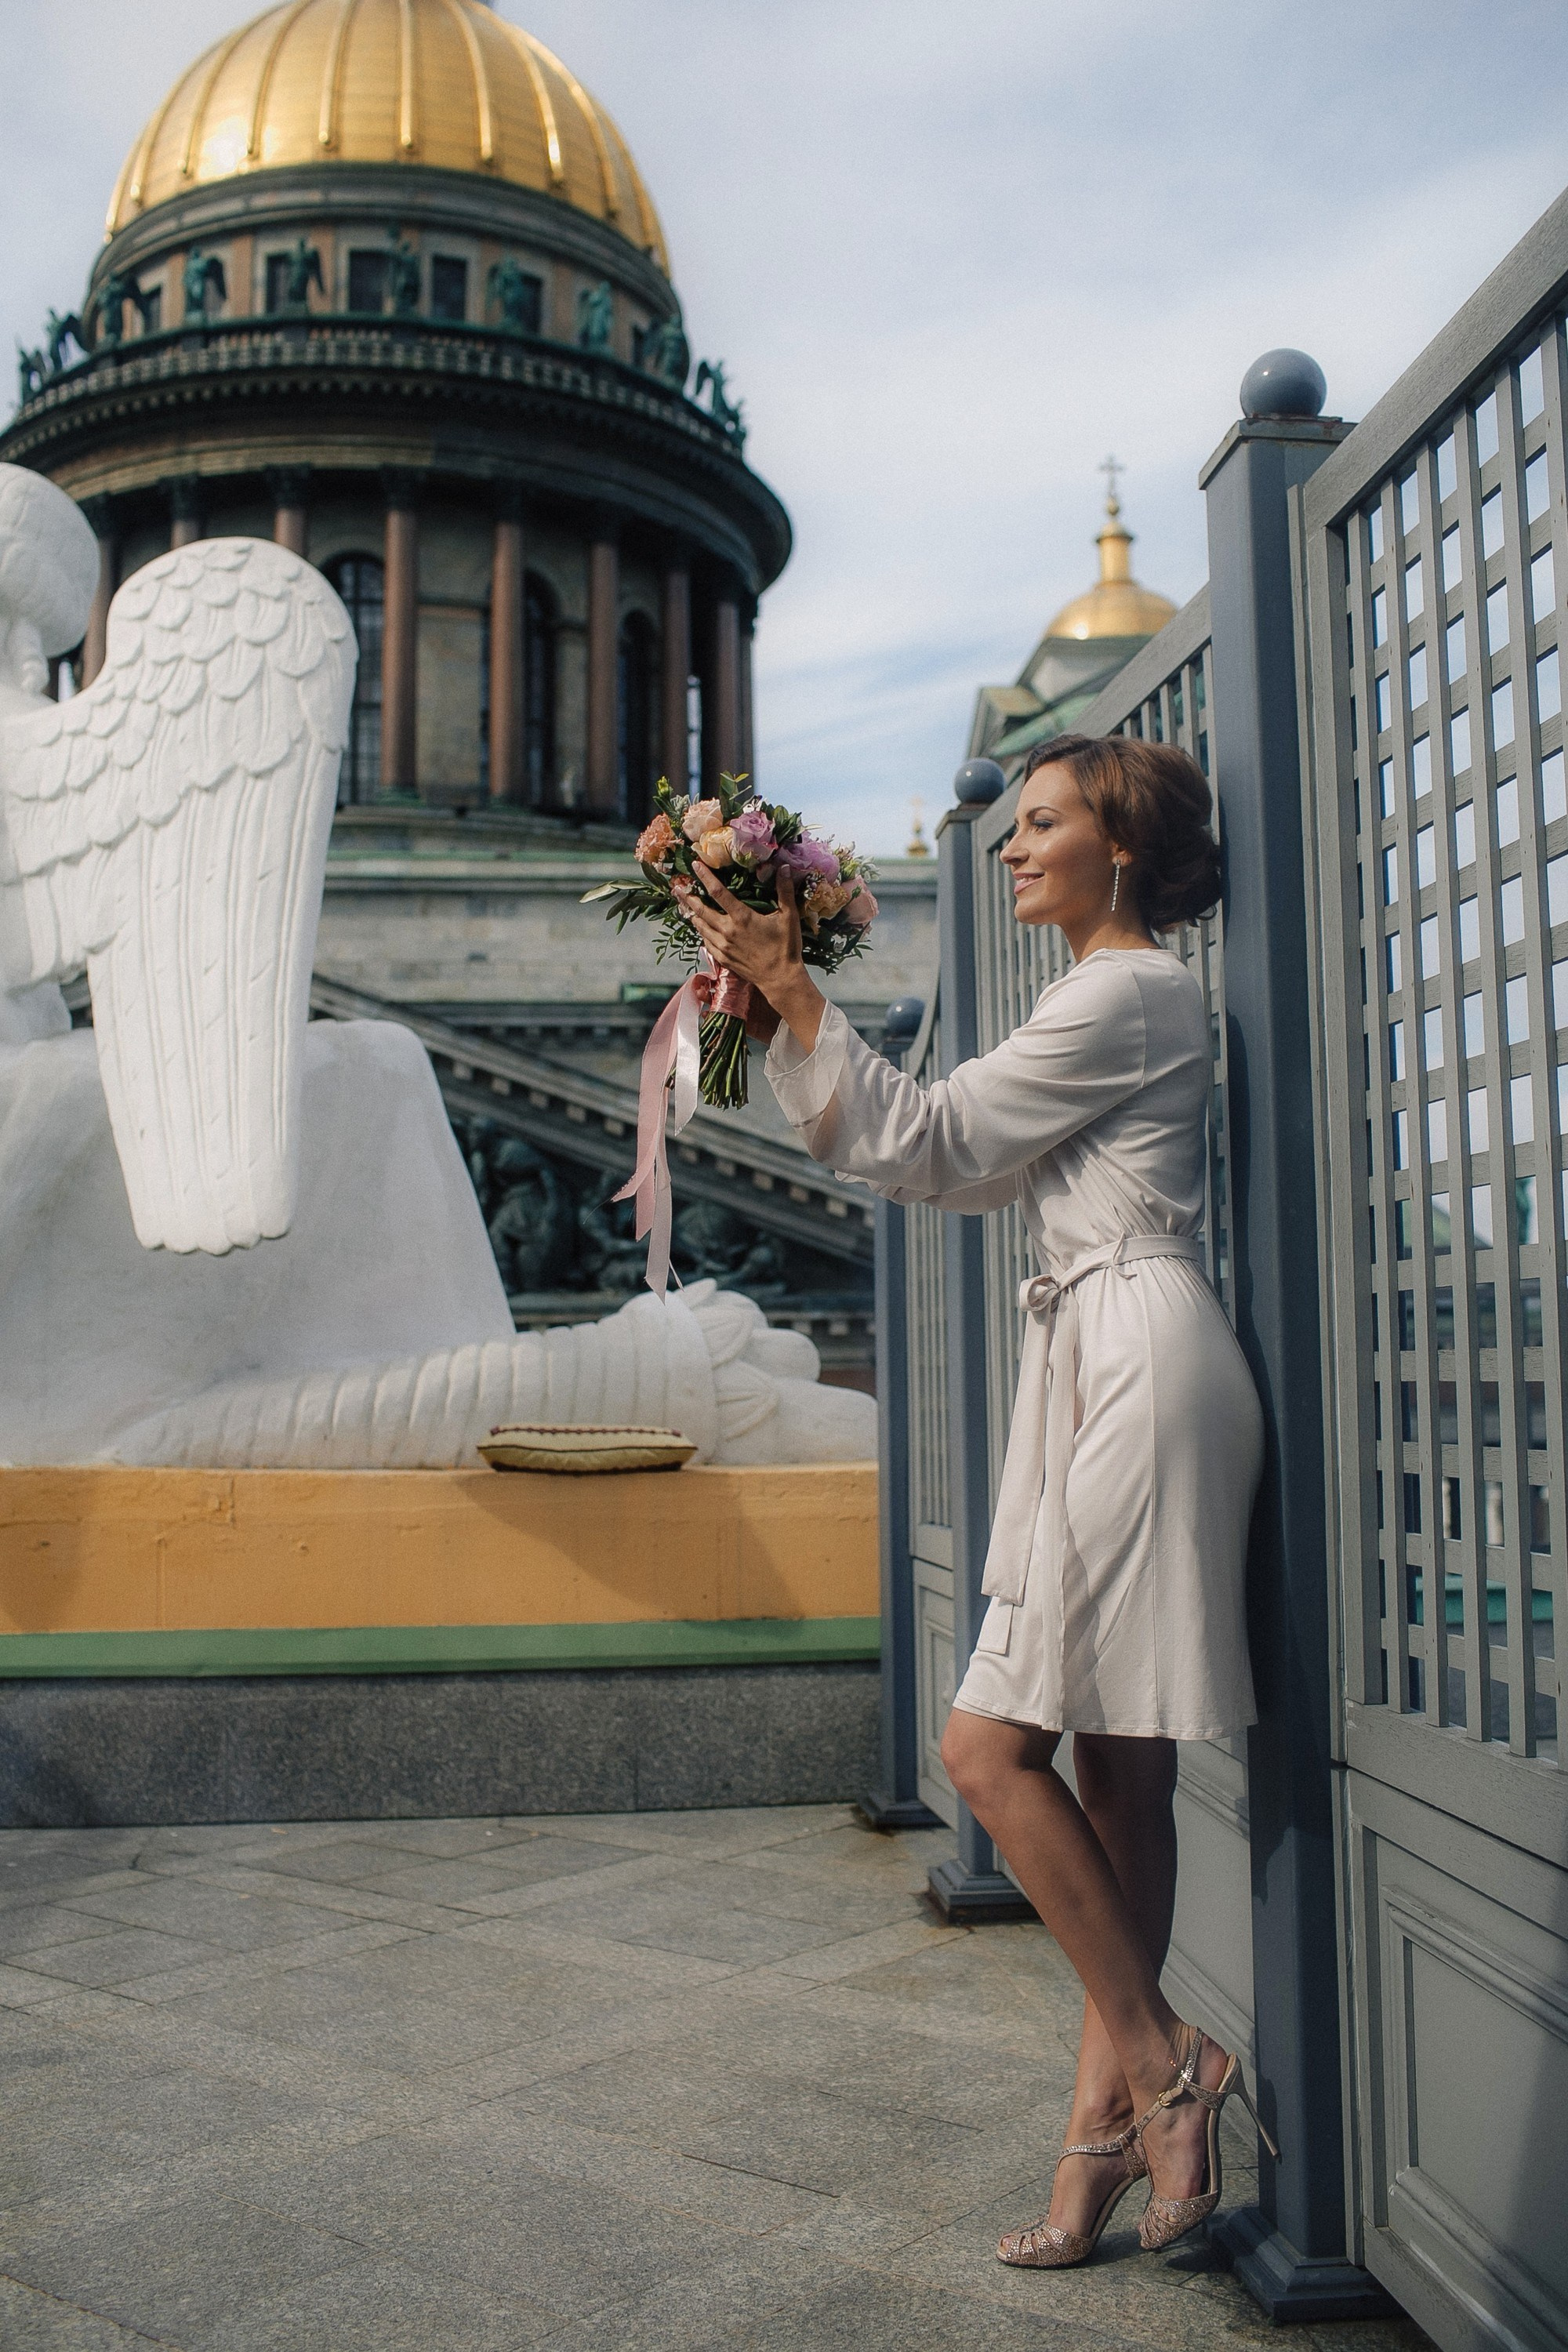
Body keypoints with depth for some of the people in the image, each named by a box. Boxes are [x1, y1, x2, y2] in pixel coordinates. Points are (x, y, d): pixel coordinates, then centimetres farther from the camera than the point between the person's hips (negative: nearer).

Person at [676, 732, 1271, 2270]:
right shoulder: (1114, 994, 23)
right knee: (1115, 1772, 9)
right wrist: (781, 1012, 14)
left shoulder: (1128, 993, -8)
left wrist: (793, 990, -5)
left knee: (991, 1747, -9)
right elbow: (955, 1172, 19)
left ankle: (1163, 2069, 3)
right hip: (1101, 1377, 10)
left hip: (1137, 1370, -10)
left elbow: (930, 1140, -10)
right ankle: (1114, 2127, 16)